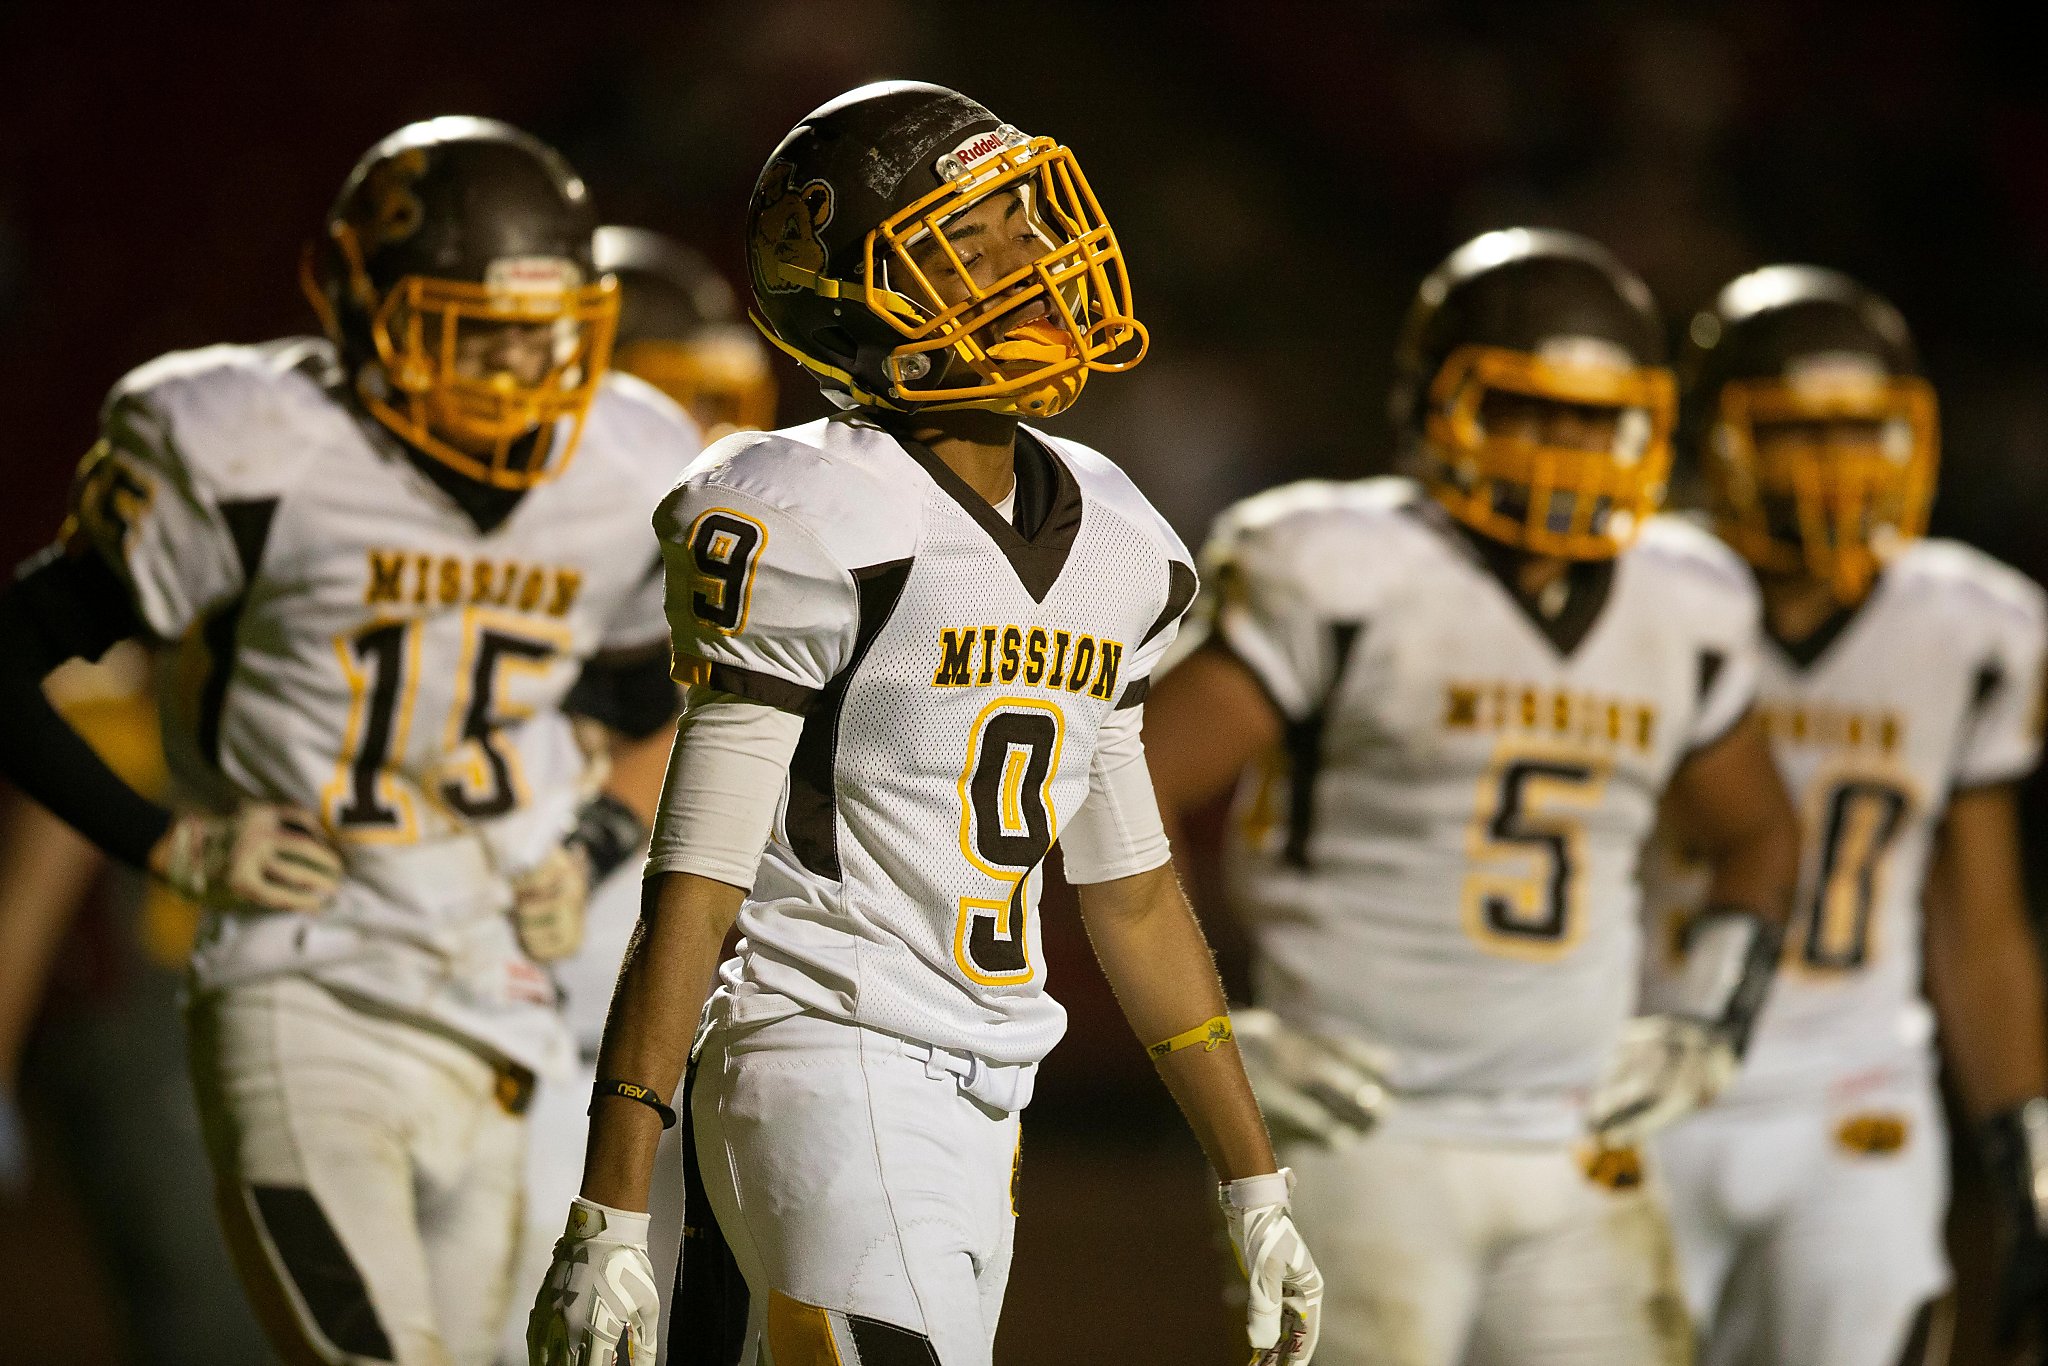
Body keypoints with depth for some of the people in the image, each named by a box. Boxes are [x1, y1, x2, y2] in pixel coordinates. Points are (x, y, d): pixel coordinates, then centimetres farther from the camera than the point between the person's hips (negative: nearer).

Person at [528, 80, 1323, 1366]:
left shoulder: (1107, 547, 12)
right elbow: (692, 890, -13)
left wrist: (1256, 1185, 22)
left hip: (979, 1115, 8)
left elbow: (1134, 890, 21)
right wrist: (609, 1222, -17)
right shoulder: (813, 536, -11)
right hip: (826, 1082, -8)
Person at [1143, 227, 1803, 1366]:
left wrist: (1712, 1027, 12)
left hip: (1578, 1168, 6)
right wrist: (1211, 1040, -13)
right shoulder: (1344, 580, -9)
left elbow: (1758, 838, 28)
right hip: (1366, 1148, -6)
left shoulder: (1680, 610, 10)